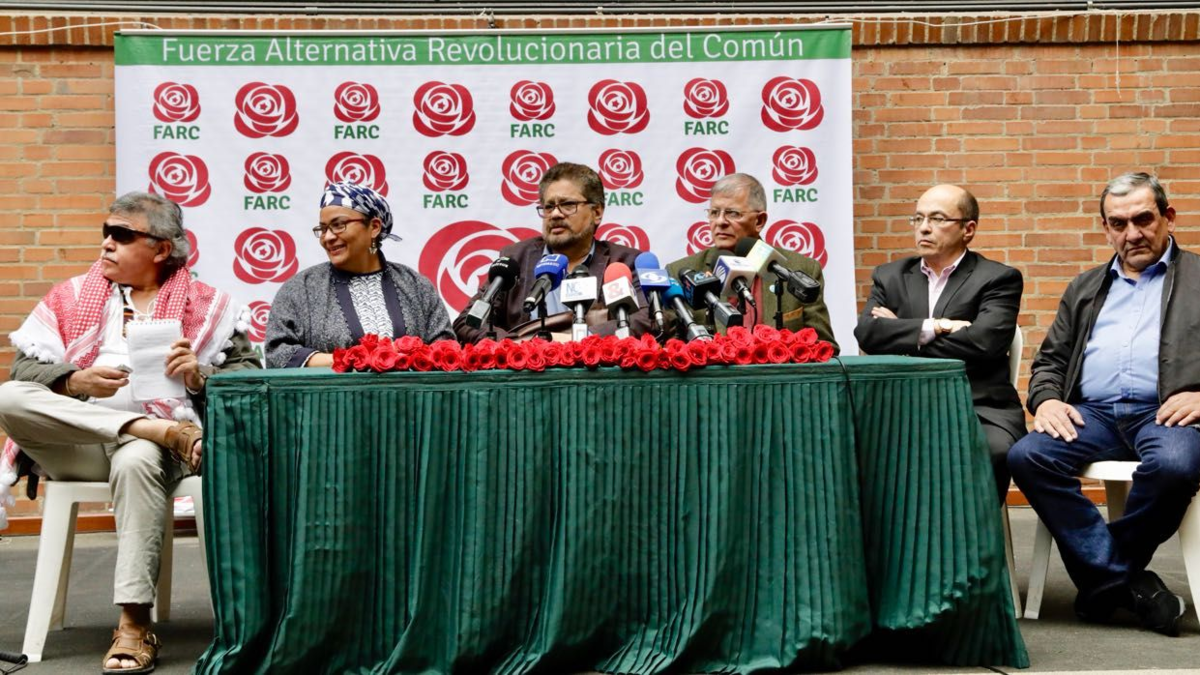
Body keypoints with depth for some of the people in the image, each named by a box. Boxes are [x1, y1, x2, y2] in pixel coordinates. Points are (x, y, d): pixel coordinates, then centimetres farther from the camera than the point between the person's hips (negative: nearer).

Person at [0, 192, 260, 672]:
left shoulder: (205, 306, 11)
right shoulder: (72, 296, 17)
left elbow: (249, 375, 4)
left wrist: (201, 377, -15)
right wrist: (77, 382, -12)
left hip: (147, 449, -3)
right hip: (72, 444, 3)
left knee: (136, 462, -39)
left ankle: (134, 626, -34)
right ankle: (163, 430, -29)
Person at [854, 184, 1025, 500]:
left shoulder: (998, 278, 6)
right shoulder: (890, 276, 17)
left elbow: (984, 341, -11)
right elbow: (867, 333, 0)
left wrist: (901, 338, -3)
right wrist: (932, 327, -10)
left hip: (979, 409, -2)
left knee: (990, 452, -34)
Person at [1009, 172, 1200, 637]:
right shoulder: (1085, 289, 27)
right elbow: (1050, 360, 23)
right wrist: (1046, 399, 1)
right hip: (1093, 414, 4)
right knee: (1026, 456, -26)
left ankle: (1106, 575, -13)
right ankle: (1127, 581, -20)